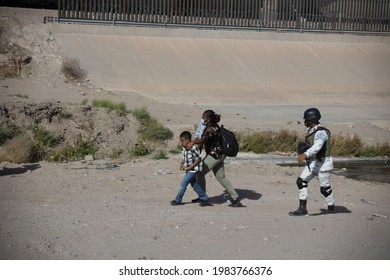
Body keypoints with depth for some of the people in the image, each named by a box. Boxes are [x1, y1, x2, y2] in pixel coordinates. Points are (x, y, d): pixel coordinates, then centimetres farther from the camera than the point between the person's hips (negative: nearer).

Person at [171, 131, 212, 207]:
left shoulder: (193, 149, -24)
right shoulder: (184, 149, 1)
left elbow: (198, 160, -21)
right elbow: (183, 158, 15)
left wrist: (189, 167, -20)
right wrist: (181, 165, -5)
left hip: (193, 170, -9)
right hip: (188, 170, 9)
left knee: (183, 184, -5)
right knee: (194, 184, 13)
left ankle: (178, 200, 9)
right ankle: (205, 199, 21)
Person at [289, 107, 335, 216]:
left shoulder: (321, 132, -23)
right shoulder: (311, 130, 7)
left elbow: (317, 147, -40)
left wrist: (305, 155, -52)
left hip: (323, 163, -9)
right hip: (312, 163, 9)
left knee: (324, 188, 4)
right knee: (301, 181, -4)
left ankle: (331, 206, 29)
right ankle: (302, 209, -2)